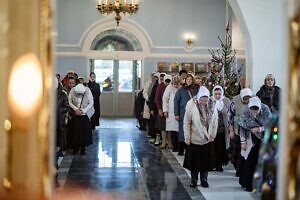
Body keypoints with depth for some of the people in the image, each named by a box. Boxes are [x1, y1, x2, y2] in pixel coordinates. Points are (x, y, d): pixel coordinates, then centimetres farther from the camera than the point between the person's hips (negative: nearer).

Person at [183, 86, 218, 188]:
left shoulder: (212, 106, -8)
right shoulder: (191, 105, -16)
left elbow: (215, 122, 2)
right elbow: (187, 123, -9)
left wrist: (212, 135, 1)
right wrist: (187, 137, -9)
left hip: (208, 139, 2)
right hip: (194, 139, -2)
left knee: (206, 160, 9)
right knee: (194, 160, 7)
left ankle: (204, 180, 24)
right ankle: (193, 180, 22)